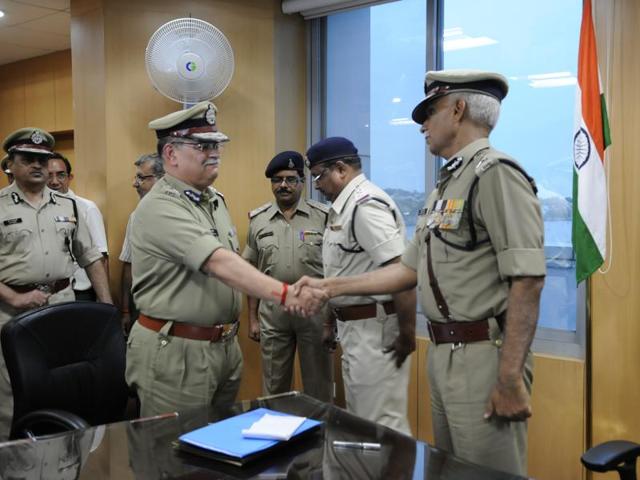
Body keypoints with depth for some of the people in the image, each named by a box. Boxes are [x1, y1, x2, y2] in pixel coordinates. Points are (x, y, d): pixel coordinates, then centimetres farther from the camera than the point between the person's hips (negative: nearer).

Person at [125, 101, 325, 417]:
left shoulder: (214, 200, 10)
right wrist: (285, 294, -39)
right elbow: (219, 264, -31)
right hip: (175, 353, -8)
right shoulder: (160, 208, -19)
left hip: (225, 345, 8)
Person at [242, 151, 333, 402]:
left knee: (317, 384, 9)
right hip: (272, 310, 2)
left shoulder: (322, 216, -3)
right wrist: (252, 318, 7)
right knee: (274, 385, 13)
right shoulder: (258, 219, 4)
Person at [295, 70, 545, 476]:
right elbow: (410, 270, 18)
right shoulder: (445, 188, 16)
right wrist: (331, 287, 15)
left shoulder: (495, 173, -14)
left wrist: (510, 377, -23)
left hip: (483, 356, -9)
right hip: (443, 354, 9)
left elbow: (527, 280, -21)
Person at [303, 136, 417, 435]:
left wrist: (407, 334, -21)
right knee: (360, 419, 20)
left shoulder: (366, 205, -19)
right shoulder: (344, 206, 13)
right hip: (355, 327, 10)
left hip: (374, 329, -10)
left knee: (382, 424, -1)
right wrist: (334, 321, 21)